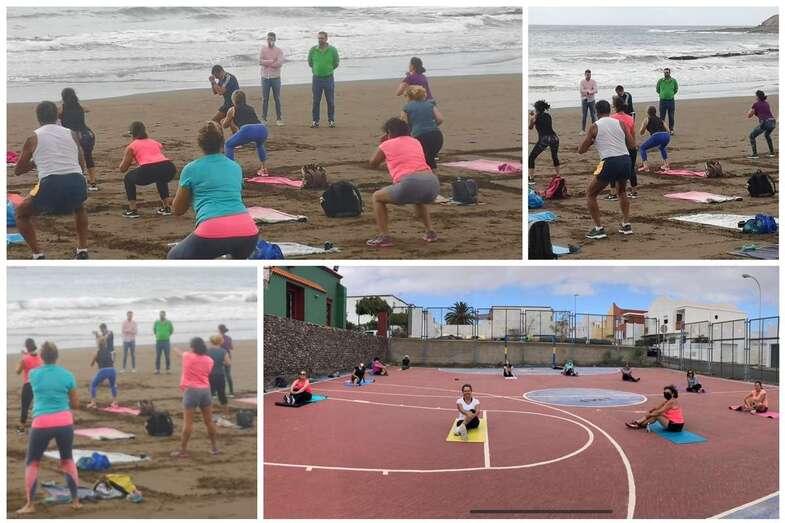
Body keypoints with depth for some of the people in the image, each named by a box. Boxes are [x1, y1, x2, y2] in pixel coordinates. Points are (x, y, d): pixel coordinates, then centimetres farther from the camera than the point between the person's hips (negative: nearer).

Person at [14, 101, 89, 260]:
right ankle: (82, 251, 25)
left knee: (21, 213, 24)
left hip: (50, 186, -3)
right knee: (79, 208, 40)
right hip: (77, 184, 3)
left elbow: (17, 170, 23)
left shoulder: (33, 138, 13)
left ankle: (38, 256, 10)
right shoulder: (72, 134, 20)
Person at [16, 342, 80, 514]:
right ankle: (75, 500, 20)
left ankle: (30, 504, 9)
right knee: (68, 460, 20)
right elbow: (76, 404, 8)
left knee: (32, 463, 13)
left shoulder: (33, 374, -1)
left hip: (42, 424, -1)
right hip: (64, 422, 1)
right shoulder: (67, 375, 0)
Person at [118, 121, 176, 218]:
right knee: (161, 179, 41)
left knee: (128, 178, 26)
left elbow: (122, 169, 25)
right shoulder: (156, 143, 31)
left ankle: (132, 210, 17)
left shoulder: (132, 146, 20)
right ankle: (166, 207, 33)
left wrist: (129, 162, 48)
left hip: (148, 171, -4)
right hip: (169, 168, 4)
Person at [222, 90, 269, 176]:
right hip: (262, 129, 4)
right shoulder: (251, 109, 34)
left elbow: (225, 126, 36)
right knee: (259, 144, 40)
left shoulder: (233, 110, 23)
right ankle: (263, 169, 33)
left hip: (247, 130, -4)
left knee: (228, 145, 20)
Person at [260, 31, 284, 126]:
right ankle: (263, 119, 10)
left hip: (275, 78, -1)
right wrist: (272, 61, -12)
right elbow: (260, 61, -9)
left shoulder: (279, 50, 1)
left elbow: (280, 63, -13)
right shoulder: (263, 49, 5)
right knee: (265, 99, 5)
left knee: (277, 99, 3)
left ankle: (279, 118, 9)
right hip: (265, 78, 1)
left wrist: (266, 63, -9)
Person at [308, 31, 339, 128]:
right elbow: (310, 63, 14)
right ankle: (315, 121, 10)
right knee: (316, 101, 3)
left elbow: (336, 63, 9)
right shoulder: (313, 50, 0)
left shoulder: (332, 50, -4)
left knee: (330, 101, 2)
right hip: (316, 78, 1)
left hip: (329, 78, -1)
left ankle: (331, 120, 12)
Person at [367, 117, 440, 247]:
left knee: (377, 197, 19)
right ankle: (430, 232, 30)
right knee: (418, 199, 42)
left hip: (409, 184, -5)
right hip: (432, 182, 5)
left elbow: (373, 164, 30)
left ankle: (384, 237, 7)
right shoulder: (415, 142, 26)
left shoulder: (386, 145, 14)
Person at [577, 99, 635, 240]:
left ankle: (599, 228, 3)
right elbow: (632, 145, 15)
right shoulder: (620, 123, 12)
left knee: (590, 195, 13)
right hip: (625, 160, 5)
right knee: (621, 192, 33)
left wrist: (591, 141, 27)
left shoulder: (595, 126, 4)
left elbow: (581, 150, 8)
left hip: (609, 163, -4)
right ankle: (626, 224, 27)